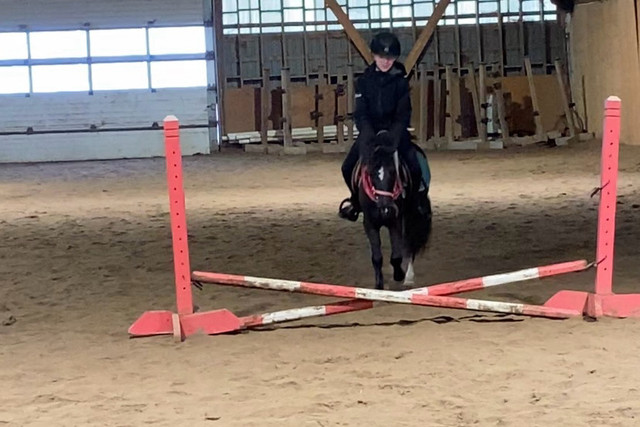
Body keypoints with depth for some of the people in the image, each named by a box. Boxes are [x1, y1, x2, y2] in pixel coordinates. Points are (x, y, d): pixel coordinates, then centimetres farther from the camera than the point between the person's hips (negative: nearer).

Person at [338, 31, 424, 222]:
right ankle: (357, 198, 16)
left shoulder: (400, 81, -6)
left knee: (414, 169, -20)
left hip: (395, 130, -2)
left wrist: (392, 136, -24)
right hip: (370, 129, 2)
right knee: (348, 167, -12)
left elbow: (403, 115, -8)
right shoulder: (364, 81, -2)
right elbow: (360, 113, -5)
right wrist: (371, 136, -21)